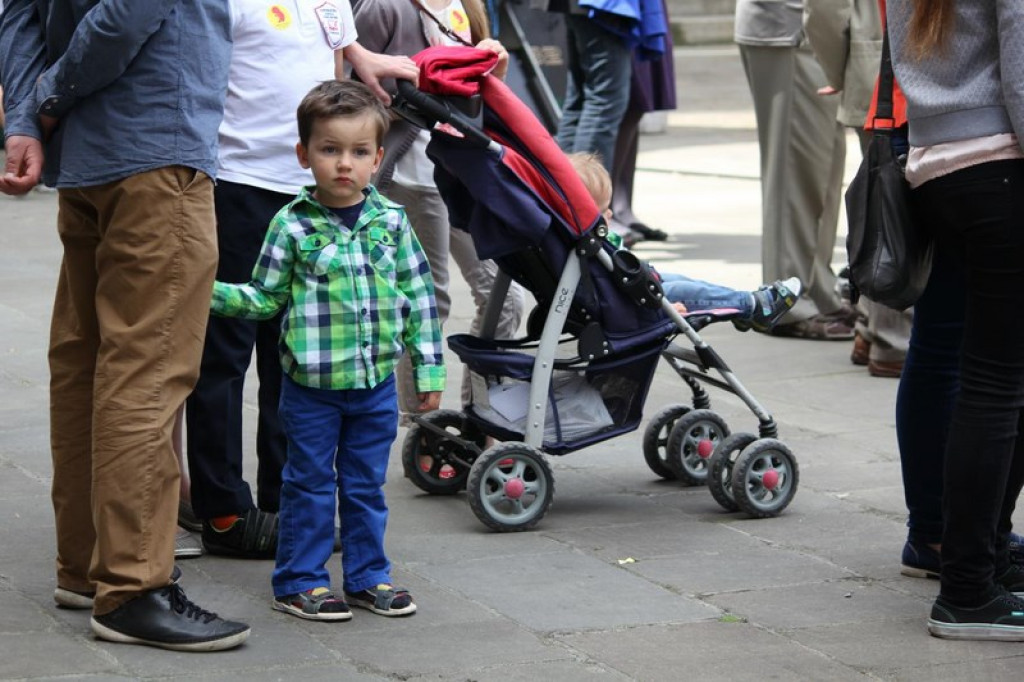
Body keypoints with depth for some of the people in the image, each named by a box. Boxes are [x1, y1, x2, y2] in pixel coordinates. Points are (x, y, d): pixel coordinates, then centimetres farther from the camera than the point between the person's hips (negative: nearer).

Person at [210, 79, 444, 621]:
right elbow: (263, 298, -1)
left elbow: (419, 296, 7)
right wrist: (207, 290, -15)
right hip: (312, 384, -3)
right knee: (311, 484, 5)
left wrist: (429, 370, 6)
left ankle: (367, 576, 24)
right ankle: (299, 581, 15)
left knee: (366, 484, 13)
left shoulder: (391, 221, 1)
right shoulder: (292, 225, -6)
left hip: (376, 383, 3)